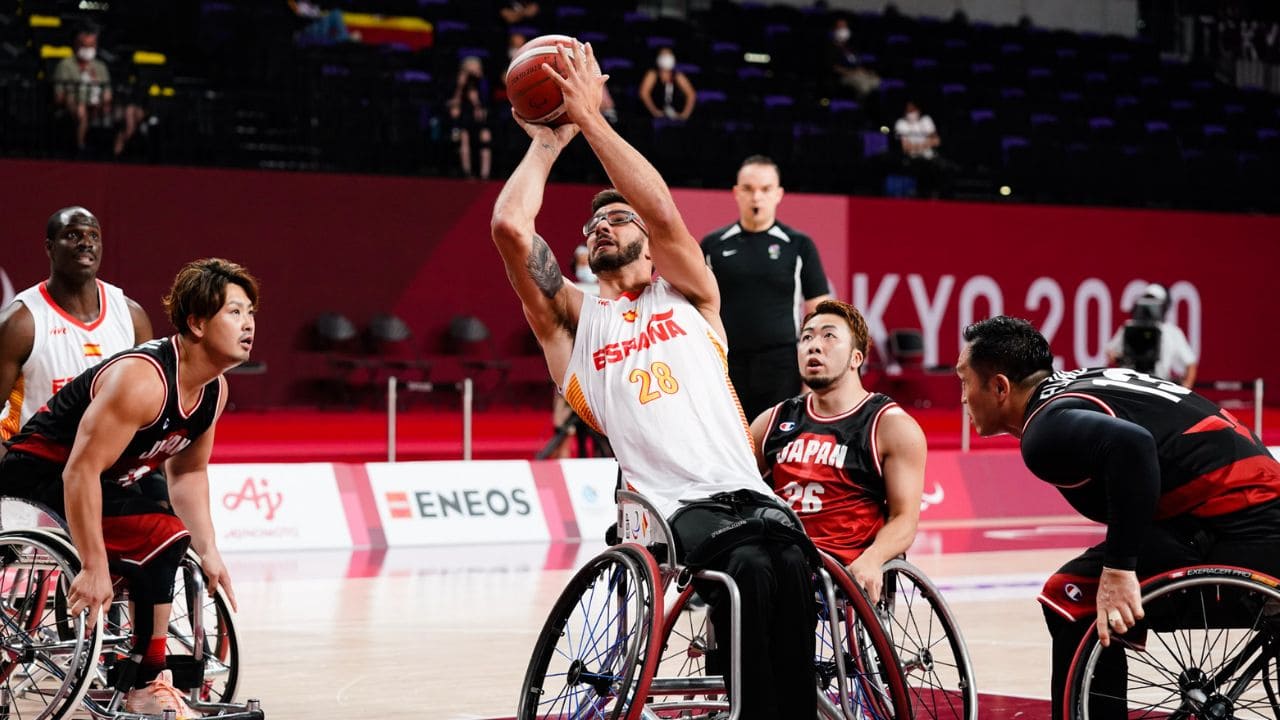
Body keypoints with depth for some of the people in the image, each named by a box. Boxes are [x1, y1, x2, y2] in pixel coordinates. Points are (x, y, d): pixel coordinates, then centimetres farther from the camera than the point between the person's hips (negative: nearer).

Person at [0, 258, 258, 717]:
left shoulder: (214, 390, 1)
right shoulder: (142, 380, -28)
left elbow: (187, 471, 14)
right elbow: (81, 471, -31)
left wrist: (208, 553, 5)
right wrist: (94, 568, -31)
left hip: (101, 483, 10)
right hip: (39, 474, -10)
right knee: (162, 538, -23)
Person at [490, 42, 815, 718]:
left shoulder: (687, 296, 22)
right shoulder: (572, 316, 20)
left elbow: (665, 213, 2)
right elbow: (510, 228, 5)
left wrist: (590, 117, 4)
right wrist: (547, 142, 19)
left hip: (745, 493, 2)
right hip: (670, 507, -2)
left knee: (787, 564, -34)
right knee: (750, 568, -35)